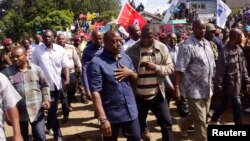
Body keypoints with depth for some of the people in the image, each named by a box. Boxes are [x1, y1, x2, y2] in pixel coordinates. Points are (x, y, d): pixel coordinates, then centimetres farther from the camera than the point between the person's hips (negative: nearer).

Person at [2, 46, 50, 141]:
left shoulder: (36, 69, -1)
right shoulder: (6, 72, -5)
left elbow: (44, 85, 8)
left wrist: (46, 99, -6)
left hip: (37, 111, 0)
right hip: (18, 112, 0)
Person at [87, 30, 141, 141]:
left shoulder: (126, 58, 6)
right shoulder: (97, 63, -16)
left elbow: (135, 78, 17)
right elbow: (95, 92, -20)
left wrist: (130, 72, -7)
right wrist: (103, 119, -24)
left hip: (130, 111, 6)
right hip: (111, 115, -6)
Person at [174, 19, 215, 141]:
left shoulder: (207, 43, 9)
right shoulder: (187, 46, -16)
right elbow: (179, 69, -20)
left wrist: (211, 82, 19)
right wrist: (176, 89, -23)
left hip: (206, 88, 8)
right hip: (195, 89, -8)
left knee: (201, 116, 22)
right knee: (200, 121, 1)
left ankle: (184, 123, 48)